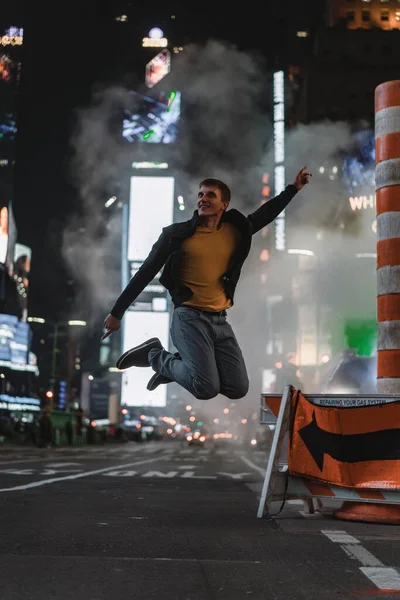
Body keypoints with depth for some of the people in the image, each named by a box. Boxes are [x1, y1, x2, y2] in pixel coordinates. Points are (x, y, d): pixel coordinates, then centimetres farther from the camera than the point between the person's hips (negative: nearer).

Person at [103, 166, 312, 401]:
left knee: (239, 388, -2)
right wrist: (117, 313, 0)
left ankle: (180, 364, 19)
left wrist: (294, 188, 22)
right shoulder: (178, 233, -4)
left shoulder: (235, 231, 7)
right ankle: (156, 355, 8)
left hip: (220, 321, 5)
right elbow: (145, 273, -1)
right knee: (207, 389, -17)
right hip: (190, 318, -5)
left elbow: (265, 214, 24)